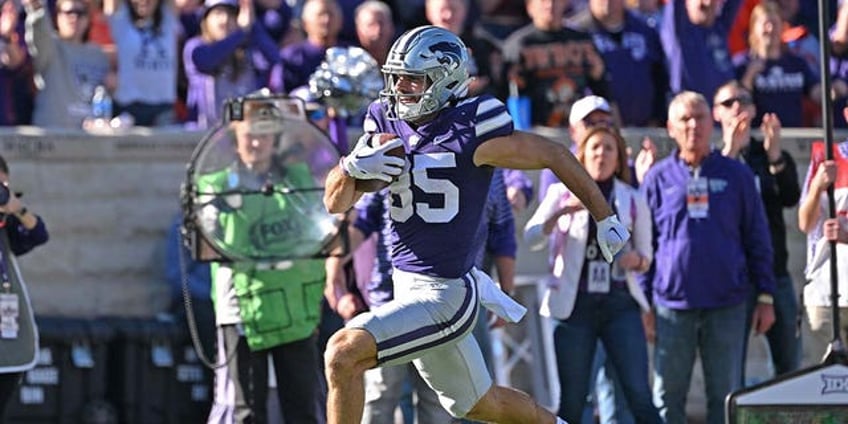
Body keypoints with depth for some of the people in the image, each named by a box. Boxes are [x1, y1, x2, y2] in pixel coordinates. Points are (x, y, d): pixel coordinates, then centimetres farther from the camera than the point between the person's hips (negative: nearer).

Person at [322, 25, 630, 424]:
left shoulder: (470, 131, -18)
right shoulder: (385, 122, 1)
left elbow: (554, 155, -7)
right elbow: (335, 203, 6)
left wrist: (604, 218, 2)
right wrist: (353, 166, -17)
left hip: (445, 297, -8)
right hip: (408, 285, 8)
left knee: (343, 353, -22)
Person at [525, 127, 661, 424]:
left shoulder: (633, 201, 11)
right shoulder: (562, 194, 7)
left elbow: (646, 254, 15)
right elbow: (532, 238, -5)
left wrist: (637, 259, -9)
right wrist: (562, 212, -23)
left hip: (620, 302, 1)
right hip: (575, 304, -1)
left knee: (639, 395, -9)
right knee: (572, 400, 0)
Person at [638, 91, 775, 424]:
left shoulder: (736, 175, 6)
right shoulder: (658, 178, 5)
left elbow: (758, 240, 9)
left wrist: (765, 297, 4)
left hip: (727, 306, 0)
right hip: (672, 304, 0)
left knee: (725, 394, 3)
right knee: (668, 396, 2)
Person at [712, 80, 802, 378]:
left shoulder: (775, 157, 12)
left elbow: (790, 198, -5)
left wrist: (774, 155, -20)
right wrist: (729, 153, -22)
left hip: (775, 273, 3)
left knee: (789, 364, 3)